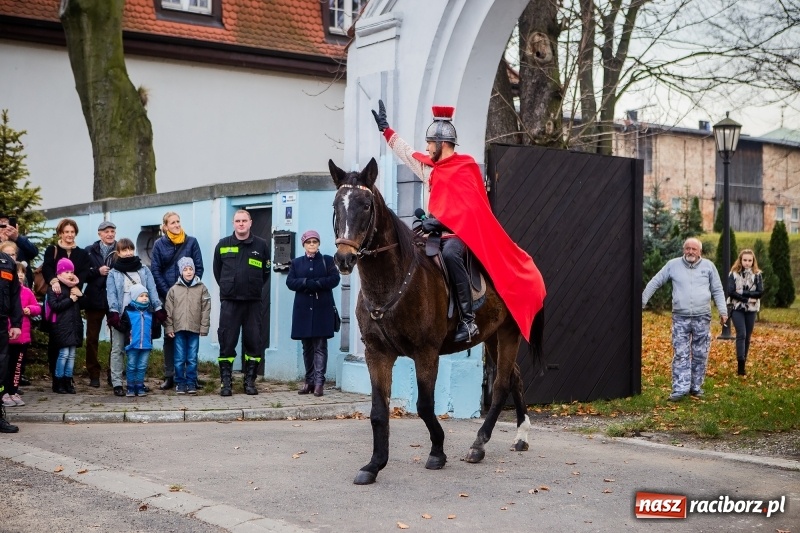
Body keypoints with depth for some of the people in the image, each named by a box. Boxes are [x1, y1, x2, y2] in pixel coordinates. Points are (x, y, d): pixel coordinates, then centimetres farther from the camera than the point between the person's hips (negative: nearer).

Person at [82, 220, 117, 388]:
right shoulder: (90, 251, 7)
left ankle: (114, 374, 11)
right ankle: (94, 375, 10)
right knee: (92, 338, 3)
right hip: (94, 300, 1)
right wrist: (98, 271, -13)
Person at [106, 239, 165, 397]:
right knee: (118, 349, -3)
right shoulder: (113, 273, 7)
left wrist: (158, 309, -5)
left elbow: (152, 290, 6)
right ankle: (117, 383, -3)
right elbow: (111, 294, -2)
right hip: (121, 317, -2)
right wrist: (114, 313, -16)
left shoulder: (144, 270, 12)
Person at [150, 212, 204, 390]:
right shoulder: (159, 245, 3)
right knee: (169, 335, 4)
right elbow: (155, 271, 1)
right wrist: (168, 293, -8)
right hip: (167, 297, 0)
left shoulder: (191, 242, 3)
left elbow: (199, 268, 2)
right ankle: (169, 376, 8)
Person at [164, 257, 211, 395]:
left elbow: (205, 310, 1)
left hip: (194, 330, 0)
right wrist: (169, 328, 1)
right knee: (179, 359, 4)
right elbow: (168, 310, 5)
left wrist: (204, 328, -3)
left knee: (192, 359, 5)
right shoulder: (174, 289, 4)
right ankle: (180, 382, 13)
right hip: (178, 329, 0)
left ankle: (191, 383, 13)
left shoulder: (201, 289, 2)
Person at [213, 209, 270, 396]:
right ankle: (226, 382, 6)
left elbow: (266, 272, 13)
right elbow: (217, 271, 15)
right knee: (227, 343, -1)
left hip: (253, 302, 0)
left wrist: (254, 288, 9)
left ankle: (250, 381, 12)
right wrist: (227, 287, 12)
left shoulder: (261, 245, 4)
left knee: (253, 342, 3)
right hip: (229, 302, 0)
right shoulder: (223, 245, 5)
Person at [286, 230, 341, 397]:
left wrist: (314, 284, -15)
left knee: (320, 347, -7)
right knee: (307, 347, 6)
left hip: (322, 309, -3)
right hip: (303, 309, 3)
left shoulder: (328, 260, 7)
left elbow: (334, 279, -7)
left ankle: (319, 382, -10)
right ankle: (309, 381, 12)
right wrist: (307, 282, -15)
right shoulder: (296, 262, 13)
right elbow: (290, 282, 1)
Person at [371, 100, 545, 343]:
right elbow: (407, 154, 27)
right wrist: (385, 129, 31)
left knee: (449, 253, -37)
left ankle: (468, 320, -38)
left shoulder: (465, 170, -7)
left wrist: (437, 221, -27)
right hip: (440, 232, 9)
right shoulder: (433, 169, 14)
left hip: (461, 234, -9)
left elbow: (467, 209, -18)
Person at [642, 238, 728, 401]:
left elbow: (717, 290, 9)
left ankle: (696, 387, 18)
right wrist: (642, 301, 4)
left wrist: (723, 311, 2)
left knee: (700, 355, 7)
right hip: (680, 318, -1)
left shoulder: (708, 266, 5)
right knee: (680, 355, -3)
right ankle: (680, 389, -3)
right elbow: (654, 283, 7)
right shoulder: (673, 265, 3)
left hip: (702, 318, 1)